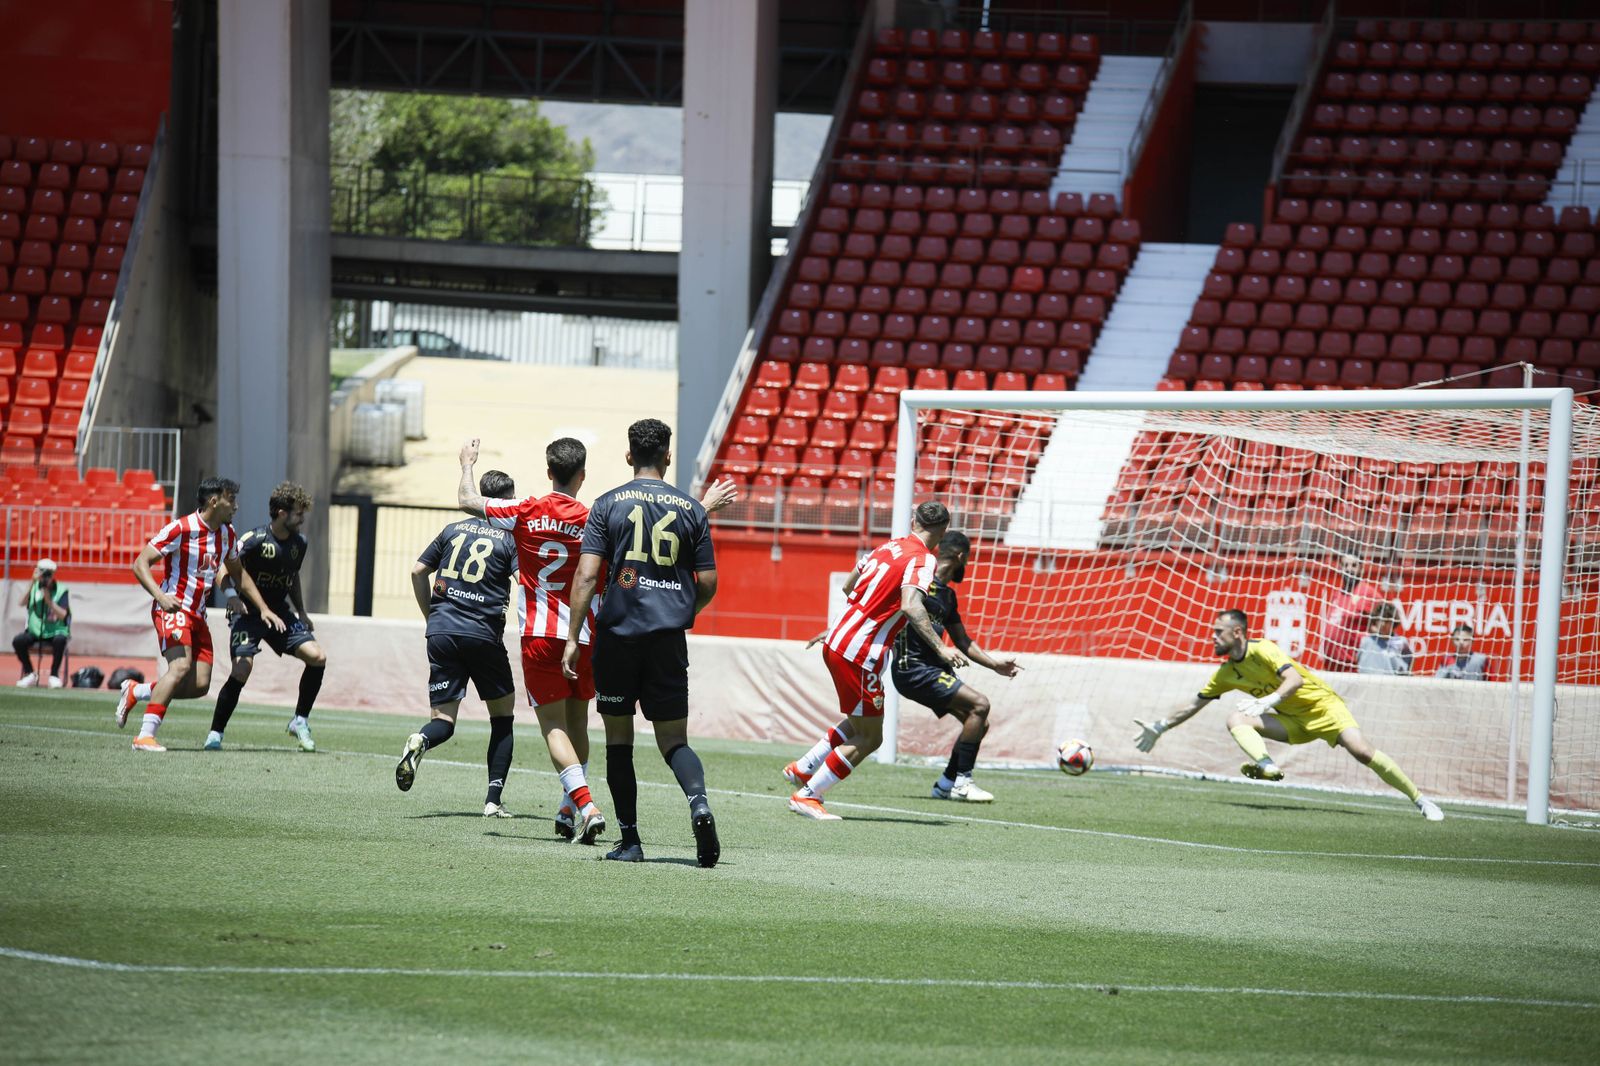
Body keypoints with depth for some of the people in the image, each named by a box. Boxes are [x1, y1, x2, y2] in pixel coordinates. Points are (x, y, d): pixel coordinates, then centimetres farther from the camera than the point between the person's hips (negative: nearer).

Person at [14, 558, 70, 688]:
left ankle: (54, 676, -18)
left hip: (55, 632, -2)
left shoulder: (61, 591, -3)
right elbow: (22, 604, -14)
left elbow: (62, 615, -13)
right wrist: (32, 583, -20)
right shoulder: (34, 588, 4)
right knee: (18, 641, -26)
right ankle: (30, 674, -6)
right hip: (34, 632, 2)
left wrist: (49, 600, -23)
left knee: (60, 640, -37)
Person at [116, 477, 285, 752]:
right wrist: (160, 595, -31)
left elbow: (239, 575, 25)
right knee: (181, 667, -28)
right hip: (172, 608, -8)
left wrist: (263, 608, 18)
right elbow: (140, 564, -16)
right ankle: (145, 736, -27)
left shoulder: (227, 534, 9)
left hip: (197, 614, 8)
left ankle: (135, 691, 19)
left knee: (200, 685, -2)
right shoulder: (181, 529, -14)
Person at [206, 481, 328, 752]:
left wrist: (301, 613, 21)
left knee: (317, 657, -9)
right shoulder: (256, 539, -17)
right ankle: (215, 734, -6)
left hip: (279, 612, 6)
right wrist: (230, 594, -31)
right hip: (248, 613, -6)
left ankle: (300, 721, 7)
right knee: (241, 670, -21)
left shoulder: (299, 543, 3)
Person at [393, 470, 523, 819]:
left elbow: (417, 571, 14)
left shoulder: (454, 530, 13)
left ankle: (419, 741, -32)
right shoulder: (511, 538, 0)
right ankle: (493, 800, 7)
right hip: (483, 634, -3)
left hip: (441, 632, 3)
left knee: (444, 720, 5)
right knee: (502, 714, 15)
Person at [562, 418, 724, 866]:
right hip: (668, 638, 1)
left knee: (619, 738, 10)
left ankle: (629, 840, 9)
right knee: (673, 739, 6)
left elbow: (586, 575, -7)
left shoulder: (608, 505, 0)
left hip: (617, 632, -1)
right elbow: (708, 583, 7)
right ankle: (698, 801, -24)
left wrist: (573, 638, -4)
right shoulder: (691, 509, 5)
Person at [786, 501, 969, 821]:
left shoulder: (890, 546, 11)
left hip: (836, 642, 8)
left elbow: (848, 585, 23)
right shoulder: (922, 560, -13)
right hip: (859, 655, -8)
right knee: (869, 739, 2)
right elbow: (910, 606, -30)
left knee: (859, 724, 25)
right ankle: (807, 796, 4)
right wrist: (941, 648, -33)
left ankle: (802, 769, 29)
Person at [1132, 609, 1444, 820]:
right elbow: (1195, 705, 15)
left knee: (1363, 752, -25)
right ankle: (1266, 765, -41)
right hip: (1293, 722, 7)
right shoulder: (1226, 673, 3)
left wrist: (1268, 701, -47)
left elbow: (1295, 679, -33)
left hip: (1323, 706, -7)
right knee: (1236, 719, -16)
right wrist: (1159, 728, 15)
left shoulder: (1263, 651, -19)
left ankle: (1420, 800, -16)